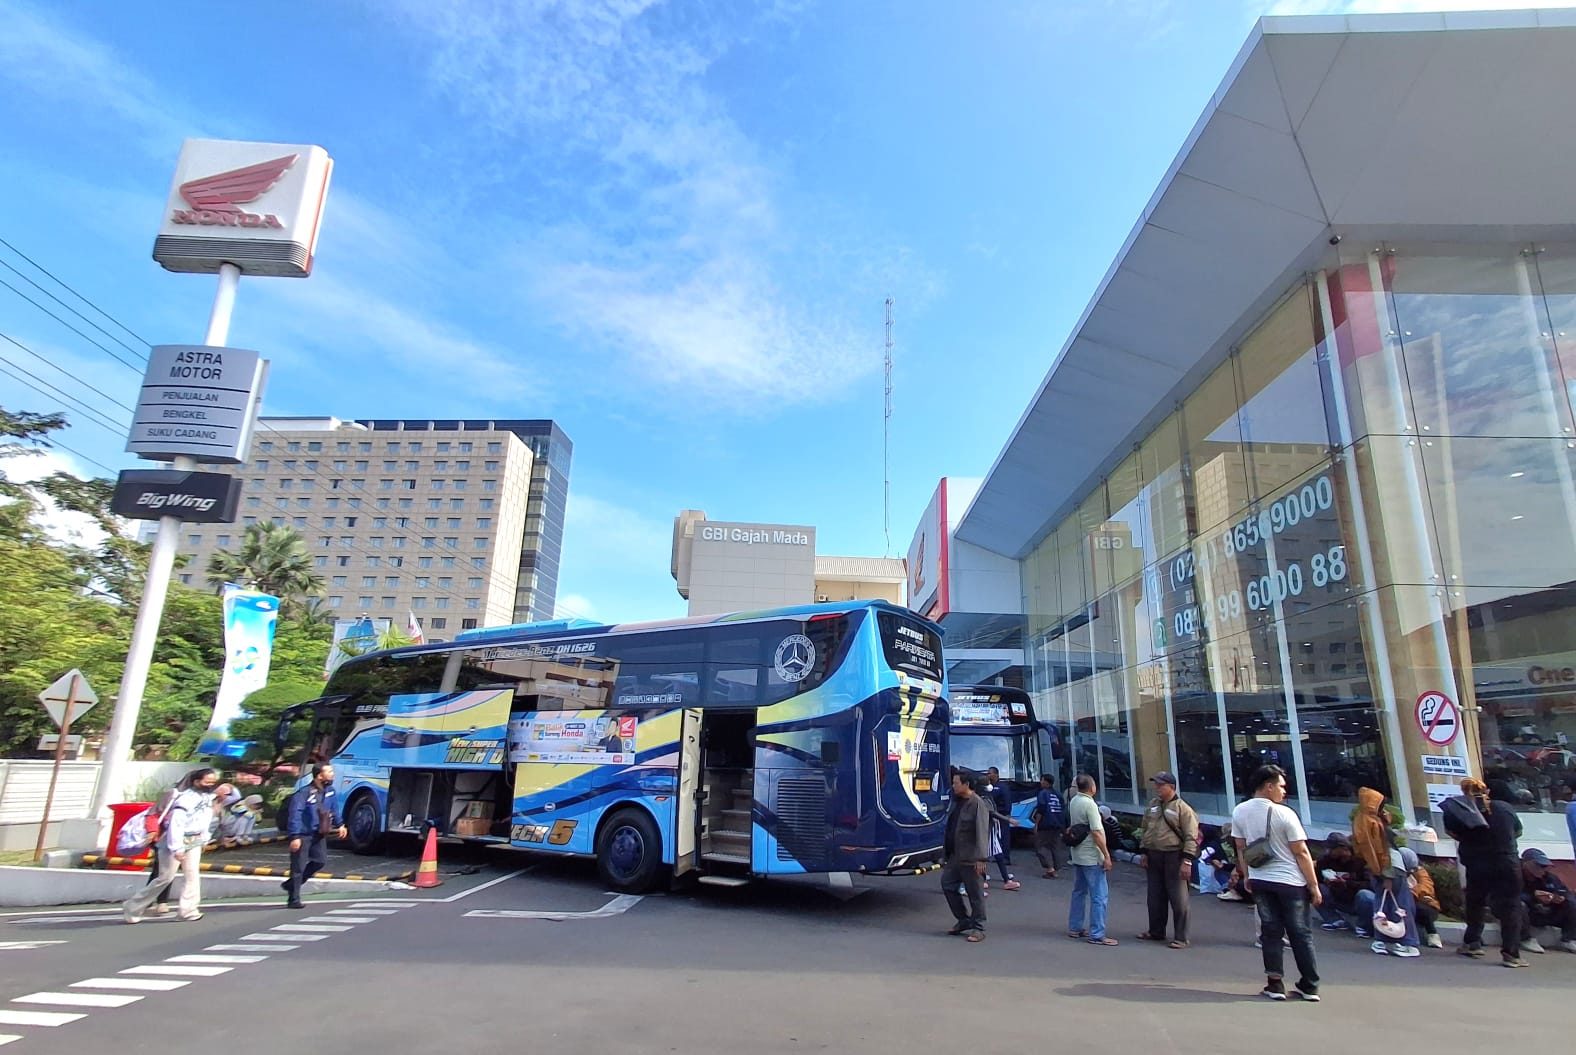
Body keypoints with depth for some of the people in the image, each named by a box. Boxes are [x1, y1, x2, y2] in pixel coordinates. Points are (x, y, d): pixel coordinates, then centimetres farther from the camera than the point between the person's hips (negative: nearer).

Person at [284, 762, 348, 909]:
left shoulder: (330, 791, 0)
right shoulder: (304, 793, -23)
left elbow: (334, 809, 16)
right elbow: (295, 815, -24)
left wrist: (339, 824, 14)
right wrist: (295, 837, -27)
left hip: (318, 834, 7)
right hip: (303, 835, -7)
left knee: (320, 860, 8)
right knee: (298, 867, -1)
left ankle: (291, 884, 28)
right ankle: (293, 900, 10)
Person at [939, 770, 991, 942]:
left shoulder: (977, 804, -15)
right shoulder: (957, 803, 13)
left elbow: (982, 833, -21)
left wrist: (981, 858, -26)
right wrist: (945, 854, 18)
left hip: (970, 858, -9)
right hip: (954, 857, 9)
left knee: (975, 893, 2)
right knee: (947, 885, 10)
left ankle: (978, 928, 14)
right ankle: (964, 920, 24)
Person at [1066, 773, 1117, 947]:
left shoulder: (1073, 801, 7)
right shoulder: (1089, 804, -19)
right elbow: (1096, 833, -21)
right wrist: (1107, 856, -17)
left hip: (1077, 855, 9)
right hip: (1091, 857, -9)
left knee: (1078, 892, 17)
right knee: (1099, 896, -3)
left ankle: (1075, 928, 24)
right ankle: (1096, 935, -2)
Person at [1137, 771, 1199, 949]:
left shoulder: (1182, 808, -10)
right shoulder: (1152, 805, 10)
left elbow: (1191, 837, -13)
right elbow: (1145, 830, 17)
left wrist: (1187, 861, -18)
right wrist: (1144, 852, 12)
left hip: (1174, 857, -7)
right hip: (1153, 857, 7)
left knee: (1178, 899, -1)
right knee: (1155, 897, 14)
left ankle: (1180, 938, 8)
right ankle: (1156, 931, 27)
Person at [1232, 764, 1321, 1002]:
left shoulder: (1239, 811, 0)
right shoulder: (1284, 814, -15)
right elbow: (1301, 853, -12)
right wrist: (1314, 885, -4)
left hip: (1259, 881, 4)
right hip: (1290, 882, -4)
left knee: (1271, 931, 10)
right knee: (1301, 934, 9)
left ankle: (1275, 983, 9)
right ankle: (1310, 986, 18)